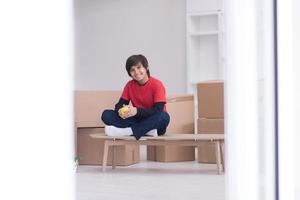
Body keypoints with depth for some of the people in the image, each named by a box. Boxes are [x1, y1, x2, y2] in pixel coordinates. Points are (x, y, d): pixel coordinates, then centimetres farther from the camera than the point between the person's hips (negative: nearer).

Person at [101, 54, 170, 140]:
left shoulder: (157, 84, -12)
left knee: (164, 117, -39)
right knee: (106, 115, -16)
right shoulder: (130, 85, 2)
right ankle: (148, 130, -28)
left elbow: (158, 110, -22)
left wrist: (137, 111, -35)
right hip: (137, 120, 4)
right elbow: (120, 104, 0)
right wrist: (120, 110, -26)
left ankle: (127, 131, -33)